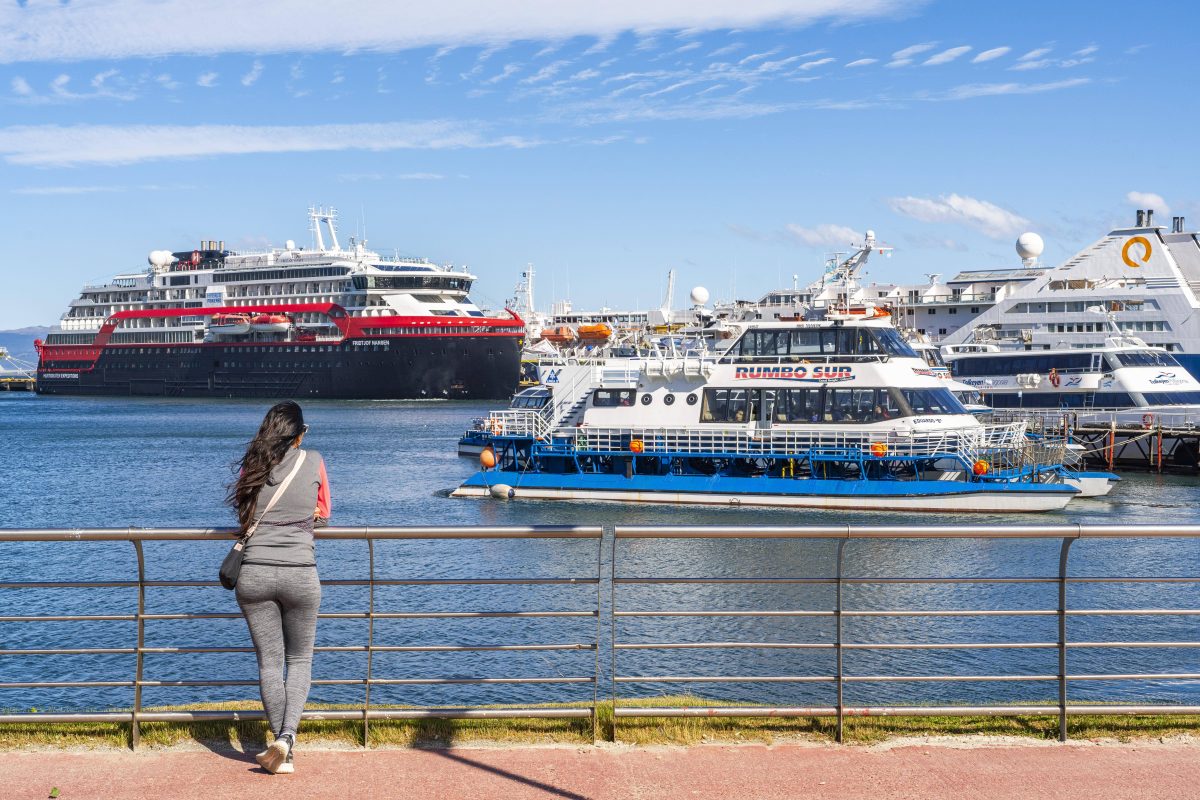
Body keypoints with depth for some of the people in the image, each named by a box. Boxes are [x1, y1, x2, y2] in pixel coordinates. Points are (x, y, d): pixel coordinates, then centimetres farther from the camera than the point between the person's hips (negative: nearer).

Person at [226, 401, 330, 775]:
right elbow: (323, 513, 16)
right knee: (300, 660, 13)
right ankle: (288, 734, -7)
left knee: (269, 662, 9)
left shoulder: (251, 466, 5)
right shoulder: (313, 462, 2)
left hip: (255, 573, 1)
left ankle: (283, 752, 11)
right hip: (300, 575, -1)